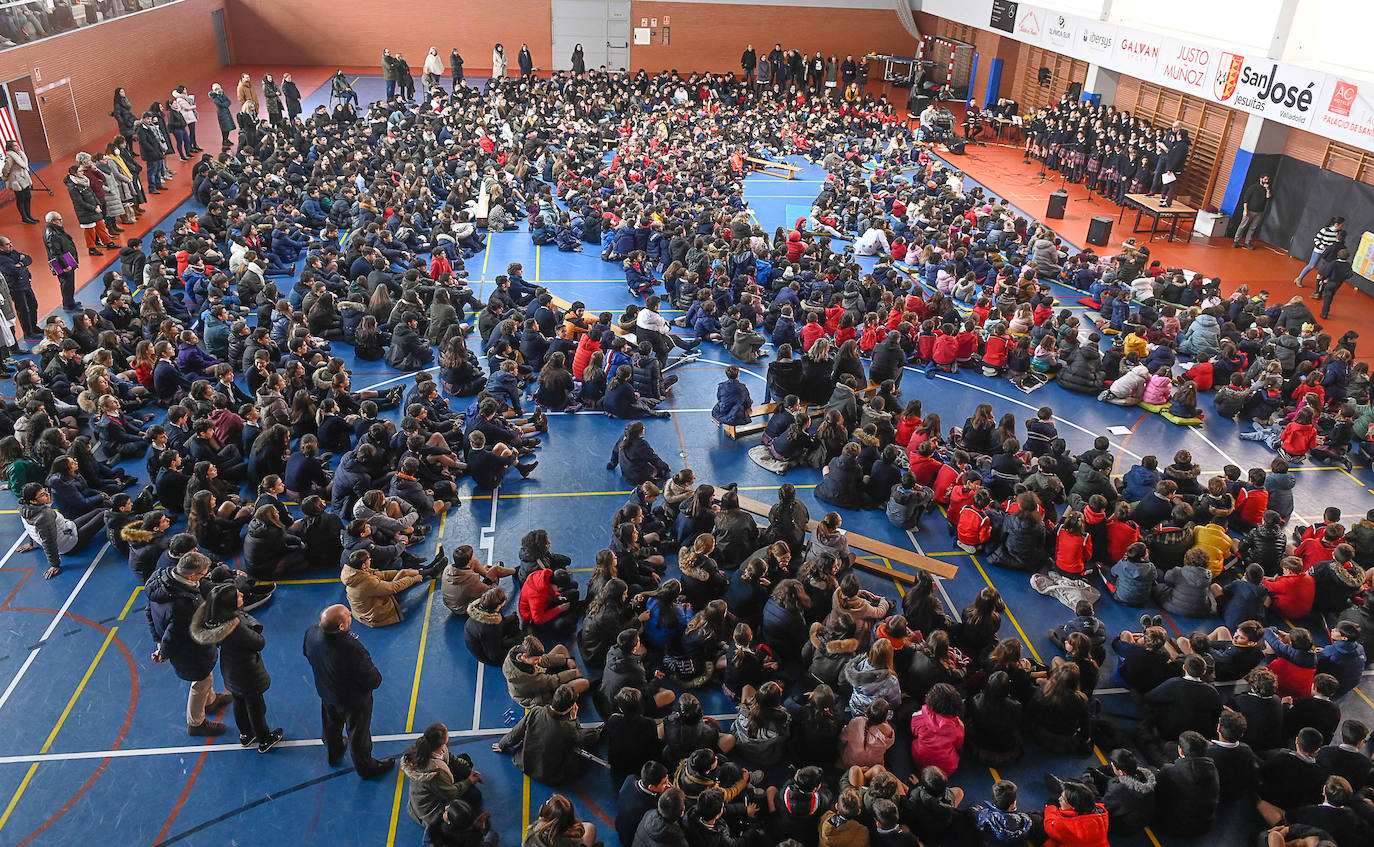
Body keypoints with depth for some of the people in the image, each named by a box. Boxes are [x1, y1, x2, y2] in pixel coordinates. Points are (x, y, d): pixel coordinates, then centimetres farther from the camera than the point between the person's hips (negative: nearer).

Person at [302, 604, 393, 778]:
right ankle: (365, 767, 48)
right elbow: (373, 681, -33)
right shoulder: (352, 649, -44)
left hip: (326, 692, 6)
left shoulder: (312, 634, -26)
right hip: (354, 700, -5)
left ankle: (333, 754, 63)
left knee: (332, 726, 34)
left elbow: (306, 653, 0)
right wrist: (376, 674, -11)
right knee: (358, 735, 22)